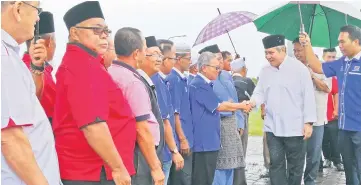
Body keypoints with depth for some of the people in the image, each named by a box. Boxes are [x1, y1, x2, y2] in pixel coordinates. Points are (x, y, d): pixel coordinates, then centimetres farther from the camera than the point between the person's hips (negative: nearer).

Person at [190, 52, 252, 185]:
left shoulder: (205, 84, 16)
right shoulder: (199, 85, -16)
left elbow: (216, 107, 18)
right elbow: (219, 106, -12)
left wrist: (240, 106, 9)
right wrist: (241, 106, 0)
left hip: (209, 140, 10)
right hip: (204, 141, -10)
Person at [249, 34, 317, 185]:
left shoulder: (299, 68, -7)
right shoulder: (265, 71, 8)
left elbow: (308, 96, -7)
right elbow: (260, 92, 7)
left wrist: (308, 122, -11)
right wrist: (252, 102, -17)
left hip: (295, 127, -4)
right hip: (272, 127, 4)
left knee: (295, 166, 8)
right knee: (276, 164, 6)